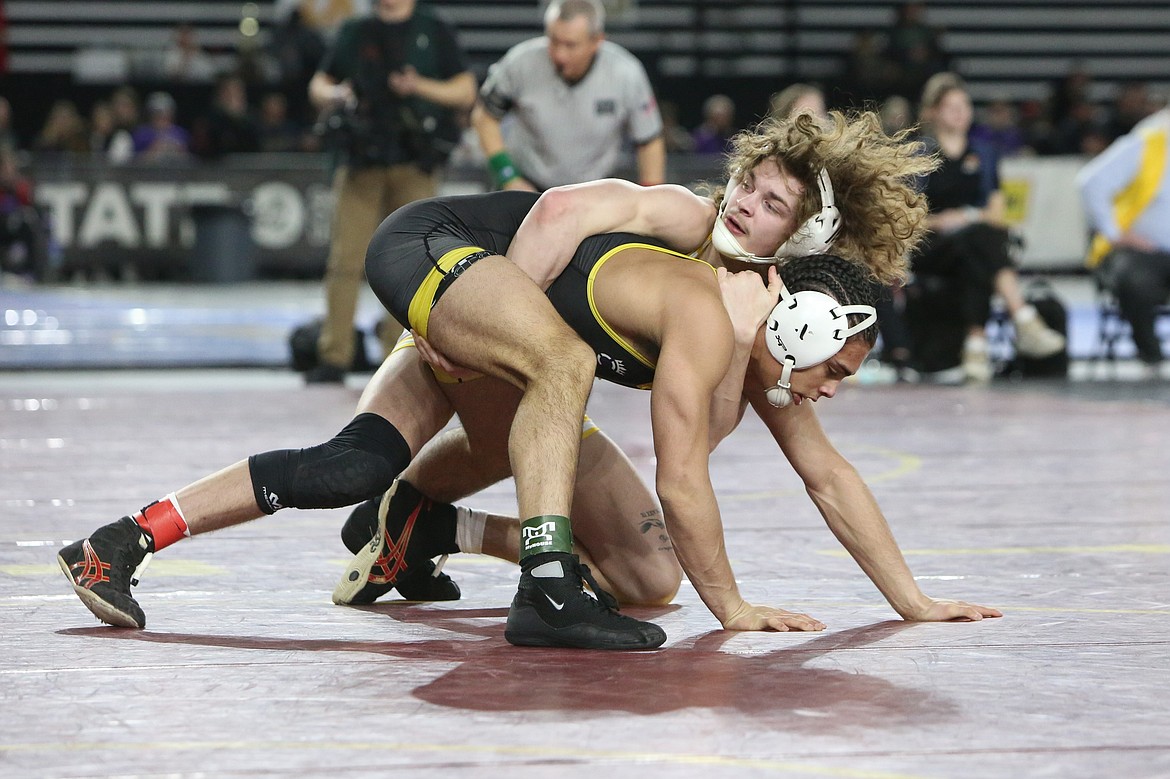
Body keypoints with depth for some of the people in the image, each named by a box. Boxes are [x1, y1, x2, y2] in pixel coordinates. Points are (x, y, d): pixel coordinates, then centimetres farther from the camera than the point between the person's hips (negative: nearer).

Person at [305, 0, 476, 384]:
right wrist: (334, 95, -6)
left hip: (414, 168, -1)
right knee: (345, 260, -6)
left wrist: (421, 87, -12)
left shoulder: (435, 32, 7)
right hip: (362, 164, 1)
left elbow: (466, 91, 5)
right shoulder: (354, 33, 13)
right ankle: (334, 357, -3)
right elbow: (318, 86, 17)